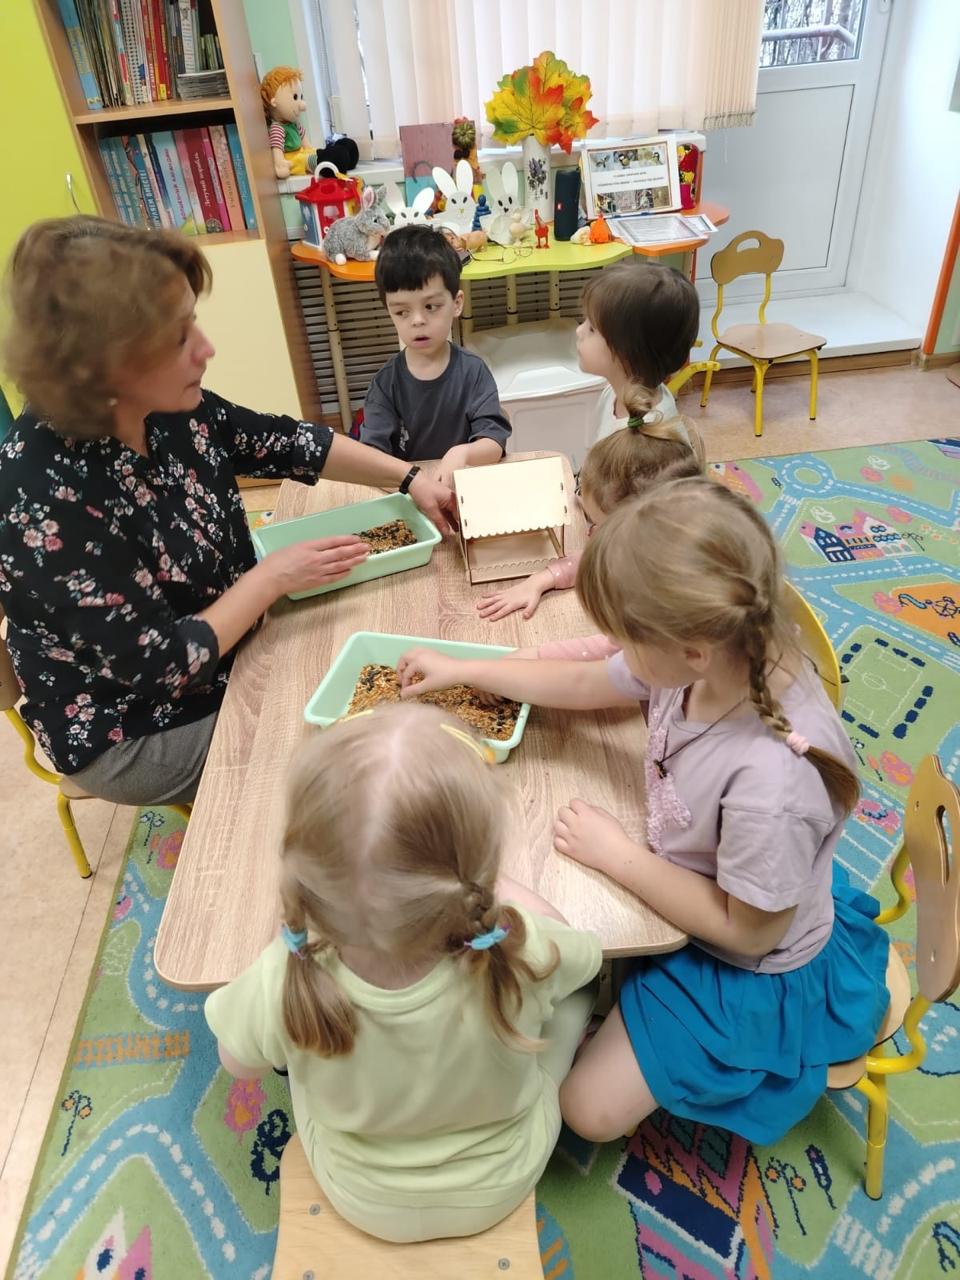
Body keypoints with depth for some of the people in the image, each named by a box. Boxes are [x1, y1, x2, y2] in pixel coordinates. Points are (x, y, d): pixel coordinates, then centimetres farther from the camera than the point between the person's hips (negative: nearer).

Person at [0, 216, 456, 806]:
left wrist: (411, 478, -3)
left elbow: (286, 442, 1)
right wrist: (274, 576, -22)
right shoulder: (49, 502, -34)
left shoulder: (167, 408, -12)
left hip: (225, 650, 7)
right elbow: (164, 664, -28)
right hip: (137, 737, -7)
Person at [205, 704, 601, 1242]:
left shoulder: (285, 981, -38)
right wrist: (493, 881, -4)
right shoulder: (524, 953, -40)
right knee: (576, 983, 19)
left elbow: (238, 1061, -13)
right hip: (500, 1186, 0)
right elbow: (582, 949, -13)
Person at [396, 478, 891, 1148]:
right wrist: (463, 670, 2)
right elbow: (586, 682, -5)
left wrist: (619, 855, -19)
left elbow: (746, 930, -25)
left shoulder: (773, 783, -44)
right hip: (692, 880, 6)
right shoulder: (717, 657, -23)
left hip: (749, 966, -6)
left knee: (589, 1106, 3)